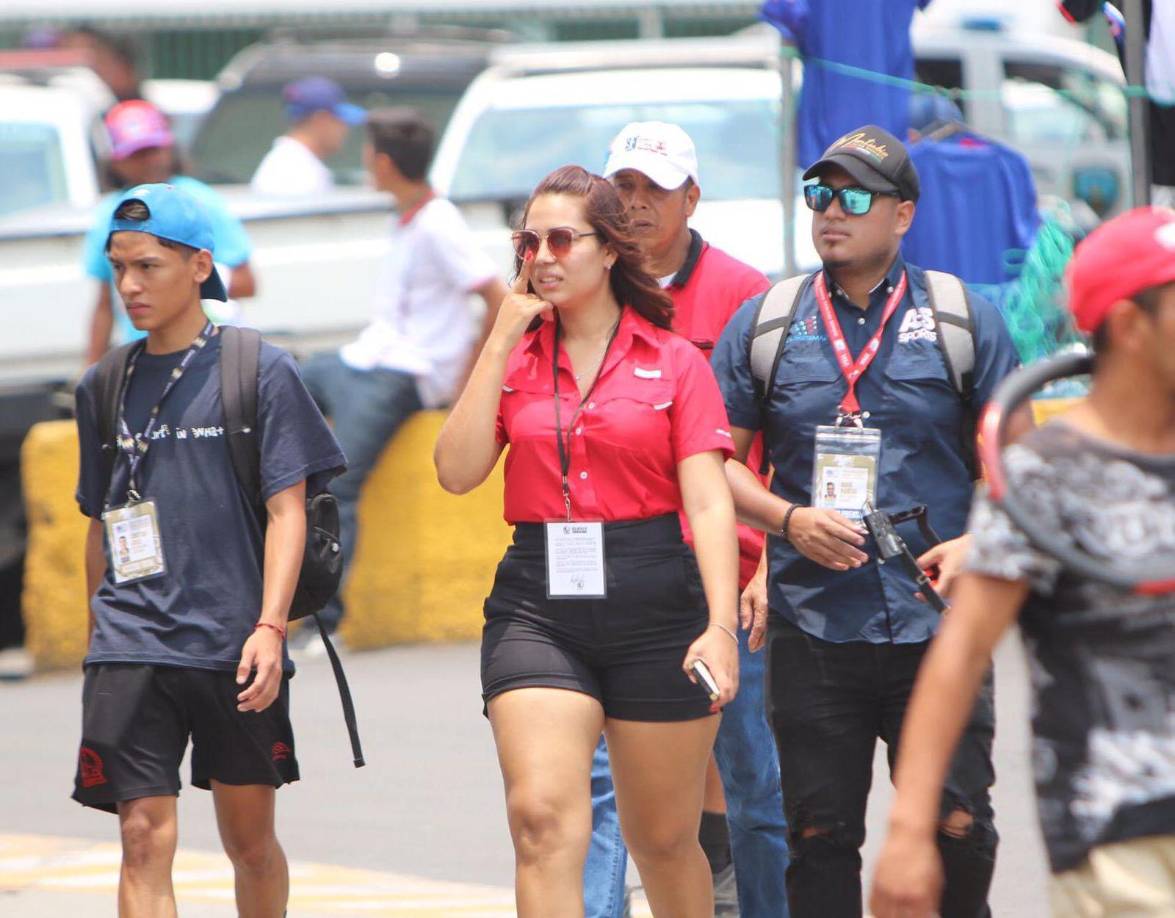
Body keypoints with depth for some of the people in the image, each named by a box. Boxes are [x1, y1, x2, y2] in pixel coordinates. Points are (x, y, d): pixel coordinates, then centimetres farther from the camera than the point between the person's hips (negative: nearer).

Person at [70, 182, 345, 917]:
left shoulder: (261, 372, 0)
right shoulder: (105, 387, 10)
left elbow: (287, 509, -4)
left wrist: (269, 626, -14)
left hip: (234, 646, -2)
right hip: (131, 649, 2)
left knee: (250, 839, 10)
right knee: (145, 840, -10)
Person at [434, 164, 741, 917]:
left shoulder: (675, 362, 3)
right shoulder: (512, 358, 10)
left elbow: (709, 502, -3)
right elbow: (457, 471, -3)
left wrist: (721, 625, -15)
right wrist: (501, 343, -4)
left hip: (654, 607, -1)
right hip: (536, 607, 1)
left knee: (664, 840, 9)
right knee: (543, 819, -16)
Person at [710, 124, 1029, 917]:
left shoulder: (966, 321, 5)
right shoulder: (763, 324, 8)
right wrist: (789, 521, -8)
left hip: (936, 627, -1)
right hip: (813, 624, 1)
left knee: (957, 825, -5)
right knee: (821, 836, 2)